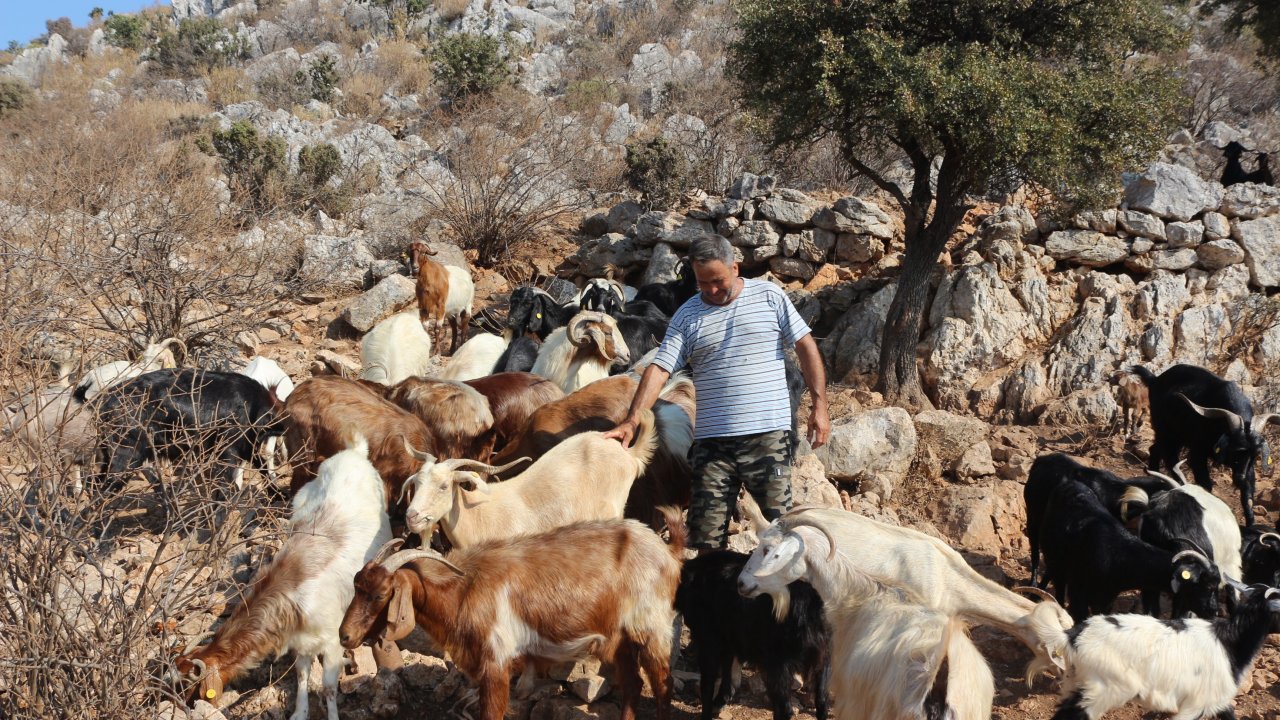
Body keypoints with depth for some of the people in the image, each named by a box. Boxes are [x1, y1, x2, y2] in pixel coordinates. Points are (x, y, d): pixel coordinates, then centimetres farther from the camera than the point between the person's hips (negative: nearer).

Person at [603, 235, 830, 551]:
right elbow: (659, 369, -2)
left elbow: (806, 347, 6)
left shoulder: (770, 296, 5)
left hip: (769, 434, -2)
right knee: (707, 537, 3)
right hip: (711, 442, 2)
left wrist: (819, 405, -1)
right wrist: (631, 421, -14)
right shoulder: (687, 316, 7)